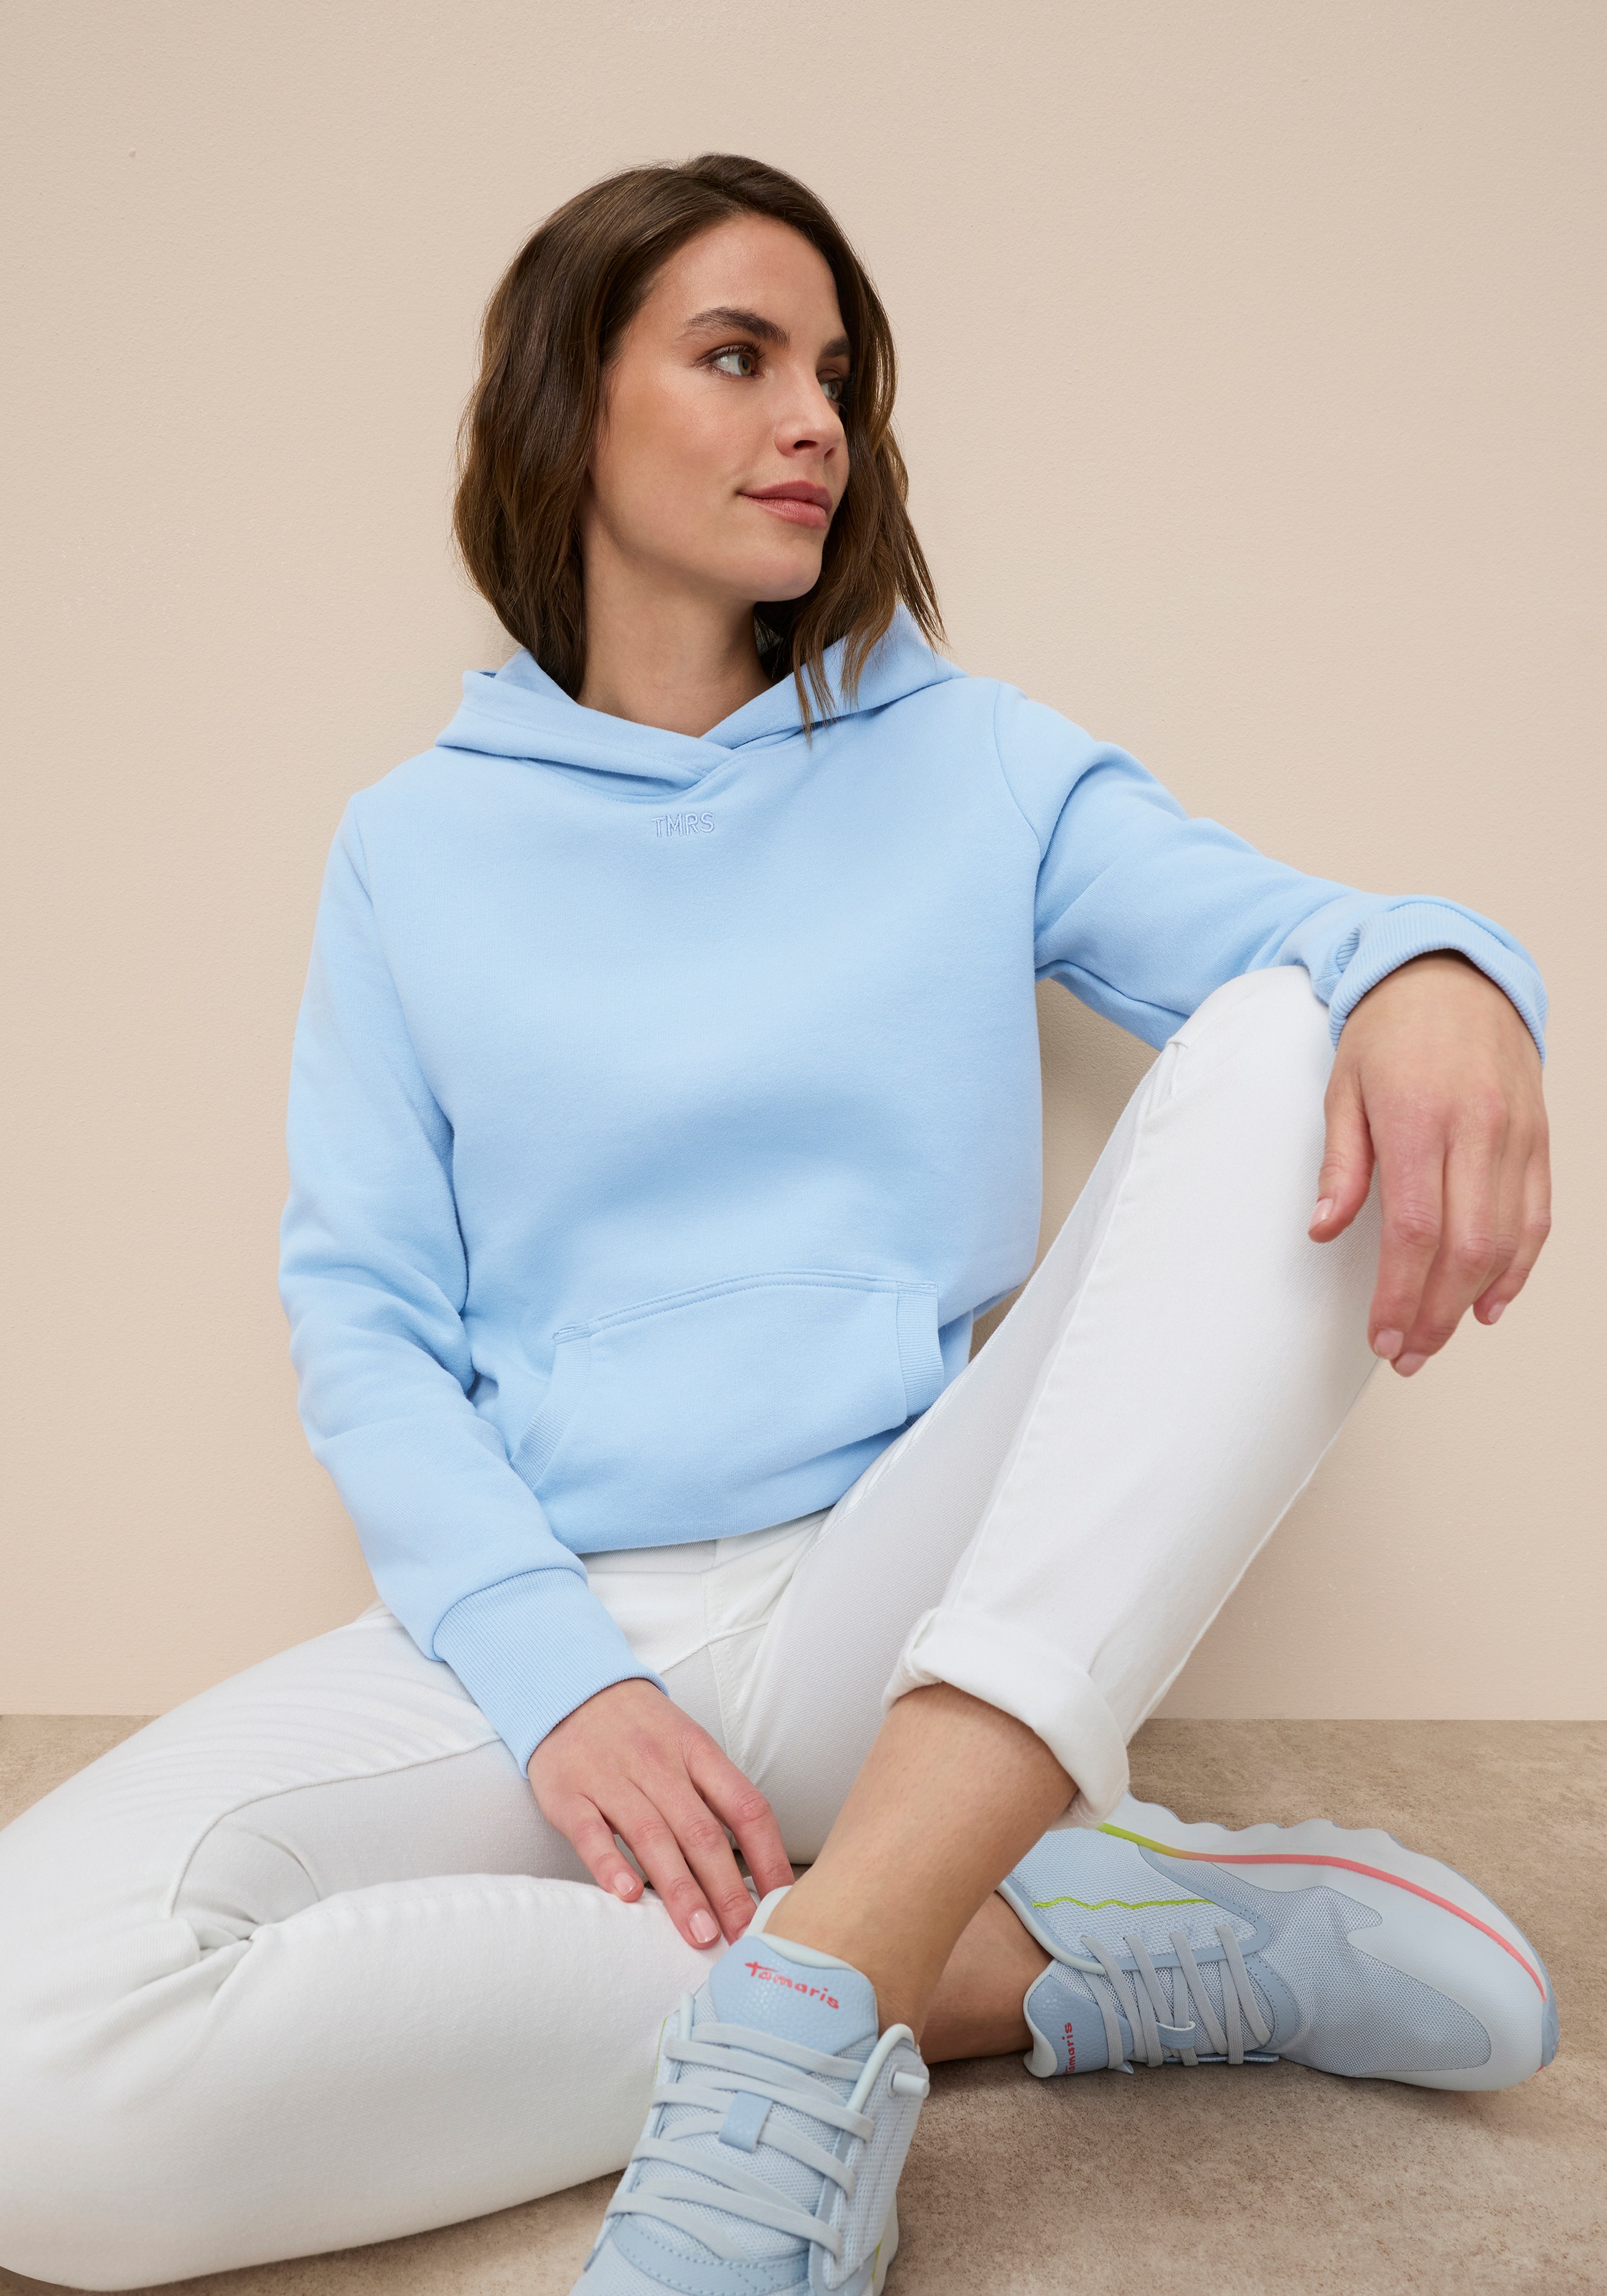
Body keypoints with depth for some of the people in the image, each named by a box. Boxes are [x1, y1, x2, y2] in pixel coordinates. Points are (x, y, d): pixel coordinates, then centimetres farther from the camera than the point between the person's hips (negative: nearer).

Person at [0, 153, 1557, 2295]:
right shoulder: (415, 845, 10)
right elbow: (364, 1322, 4)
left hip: (931, 1610, 0)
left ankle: (824, 1987, -32)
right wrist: (554, 1678, -13)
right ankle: (1064, 1948, -18)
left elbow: (1282, 929, -3)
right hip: (553, 1619, 1)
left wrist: (1435, 969, -29)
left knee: (1292, 1060, -22)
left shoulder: (979, 767, 11)